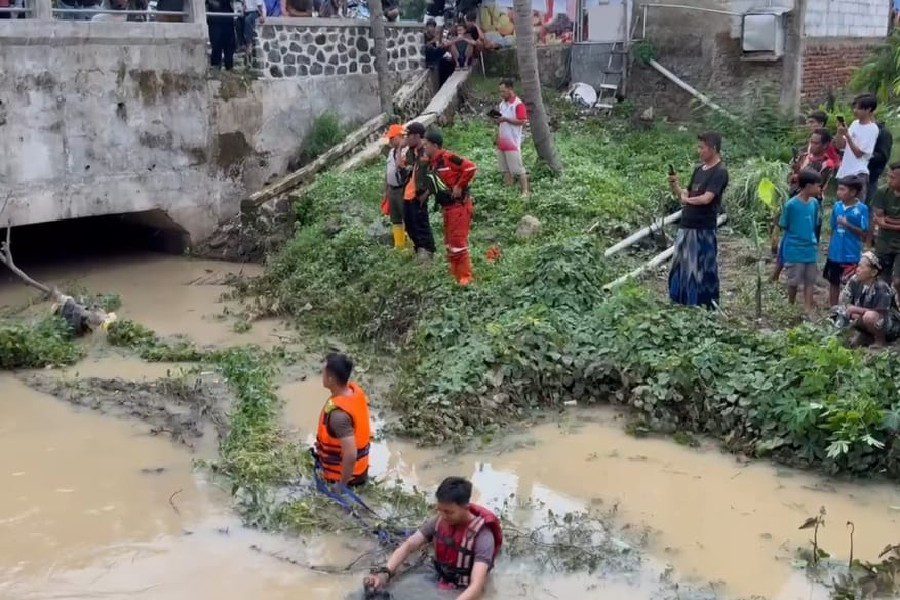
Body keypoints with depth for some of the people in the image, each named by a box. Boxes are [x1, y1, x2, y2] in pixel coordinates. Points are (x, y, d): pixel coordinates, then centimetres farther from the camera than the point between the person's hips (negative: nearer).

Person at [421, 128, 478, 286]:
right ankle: (455, 273, 28)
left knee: (458, 242, -7)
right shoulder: (431, 163, 10)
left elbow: (471, 167, -24)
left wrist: (460, 186, -19)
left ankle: (465, 277, 1)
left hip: (459, 206, -10)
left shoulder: (448, 158, -17)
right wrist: (428, 192, 4)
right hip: (447, 207, 10)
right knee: (449, 243, 17)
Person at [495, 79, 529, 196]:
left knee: (518, 169, -7)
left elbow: (522, 121, -17)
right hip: (502, 143, 8)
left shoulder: (518, 104, -10)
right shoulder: (502, 104, 15)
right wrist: (497, 119, 0)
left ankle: (525, 191, -2)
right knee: (505, 169, 10)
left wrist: (505, 119, -21)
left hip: (513, 143, -8)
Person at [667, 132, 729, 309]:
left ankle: (706, 306, 7)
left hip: (704, 230, -8)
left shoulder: (719, 172, -11)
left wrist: (687, 200, -5)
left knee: (702, 271, -2)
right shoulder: (699, 169, 14)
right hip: (687, 227, 8)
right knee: (680, 267, 12)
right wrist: (674, 185, -1)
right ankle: (682, 304, 22)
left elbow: (706, 198, -22)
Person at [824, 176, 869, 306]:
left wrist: (848, 225, -21)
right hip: (835, 253, 5)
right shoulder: (837, 206, 1)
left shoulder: (862, 209, -12)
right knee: (833, 282, 15)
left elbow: (865, 233, -12)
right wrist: (830, 247, 11)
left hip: (852, 256, -5)